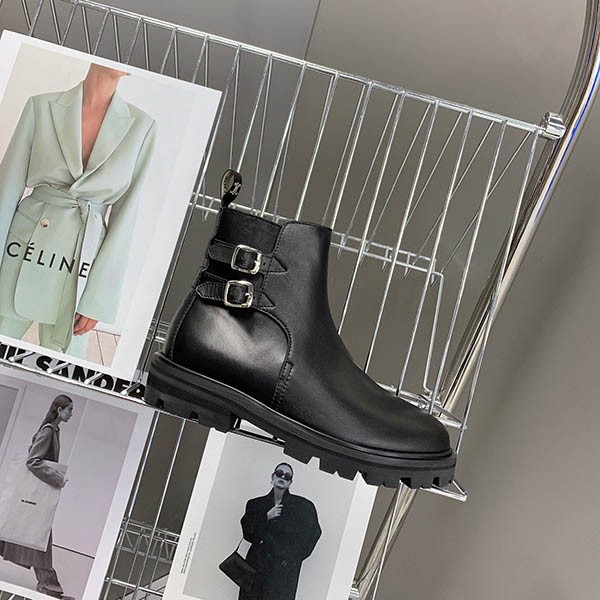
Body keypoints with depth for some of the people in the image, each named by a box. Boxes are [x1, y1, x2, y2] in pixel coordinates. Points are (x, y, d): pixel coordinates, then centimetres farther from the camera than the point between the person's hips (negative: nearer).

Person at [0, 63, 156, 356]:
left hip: (82, 268, 0)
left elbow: (125, 214, -2)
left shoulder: (142, 126, -1)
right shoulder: (41, 106, -1)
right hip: (24, 253, 0)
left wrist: (97, 299, -5)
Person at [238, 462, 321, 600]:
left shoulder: (303, 507, 3)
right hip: (256, 566, 2)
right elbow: (248, 533, 4)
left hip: (284, 570, -2)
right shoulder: (256, 504, 10)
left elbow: (314, 533, 7)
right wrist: (266, 517, -8)